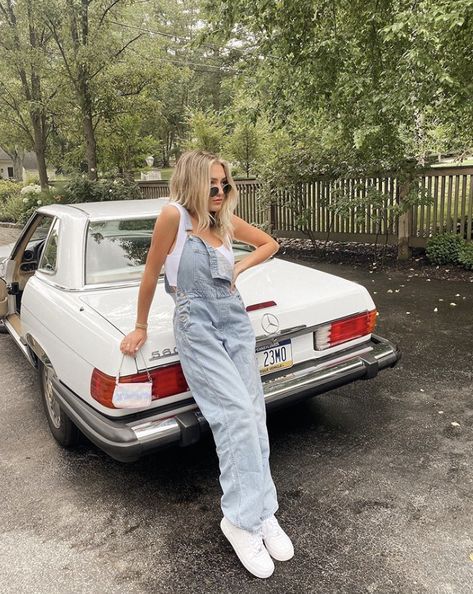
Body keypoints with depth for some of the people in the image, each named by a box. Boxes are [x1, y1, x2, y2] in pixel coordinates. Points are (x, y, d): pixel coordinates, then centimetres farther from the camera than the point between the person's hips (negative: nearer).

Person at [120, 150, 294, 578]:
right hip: (197, 326, -6)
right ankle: (244, 518, -4)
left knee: (253, 413, -1)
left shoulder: (226, 220, 7)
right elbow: (151, 273, -4)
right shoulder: (174, 215, -9)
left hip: (236, 321, 6)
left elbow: (270, 243, 21)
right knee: (238, 414, -16)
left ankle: (259, 514, 9)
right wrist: (141, 327, 3)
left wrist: (240, 268, 6)